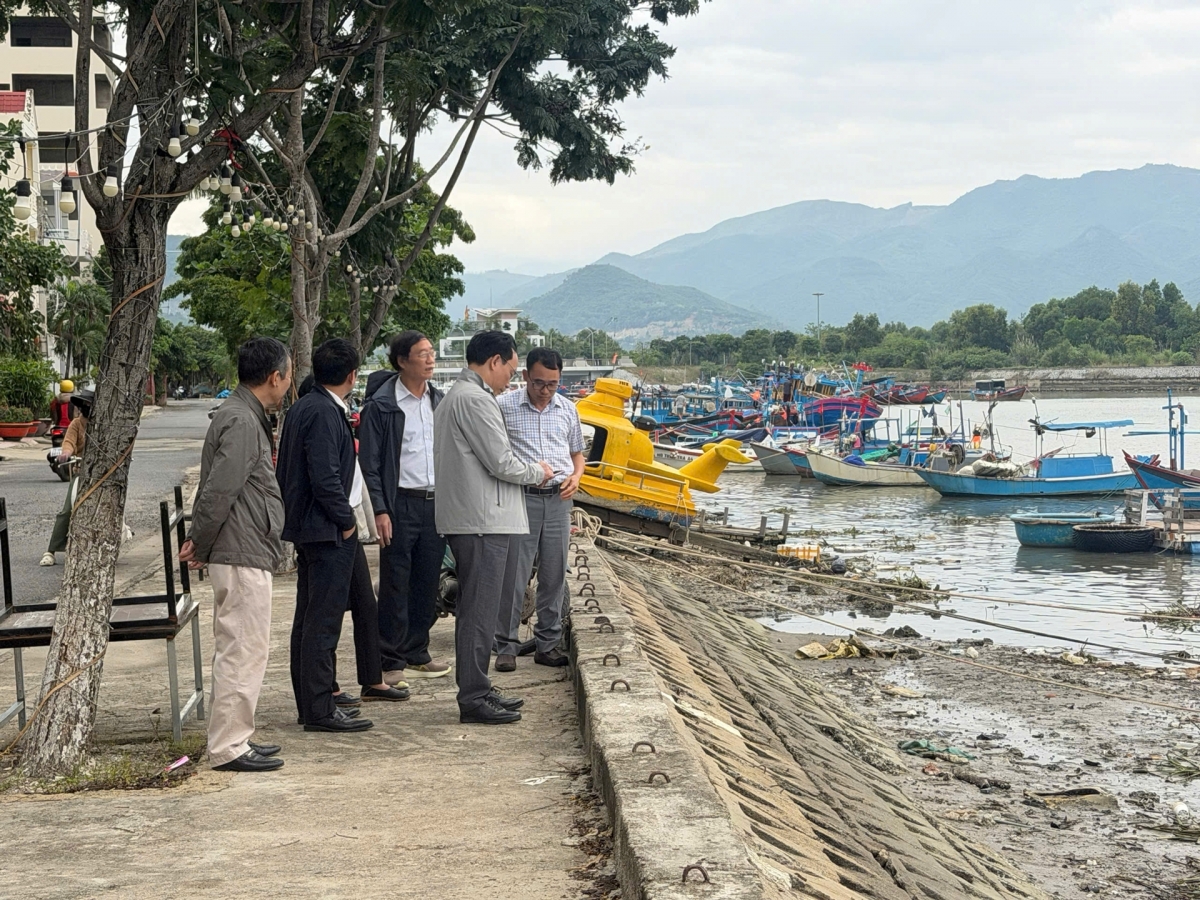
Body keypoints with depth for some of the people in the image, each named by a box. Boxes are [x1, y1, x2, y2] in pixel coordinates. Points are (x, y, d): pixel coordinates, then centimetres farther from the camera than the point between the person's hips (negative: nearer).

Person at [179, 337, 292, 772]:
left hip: (247, 554, 10)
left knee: (238, 651, 16)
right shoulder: (241, 422, -17)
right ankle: (228, 747, 0)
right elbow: (219, 491, -21)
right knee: (243, 651, -5)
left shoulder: (246, 417, 16)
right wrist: (200, 544, -9)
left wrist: (198, 542, 12)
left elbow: (214, 489, 19)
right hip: (242, 556, -10)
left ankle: (235, 739, 24)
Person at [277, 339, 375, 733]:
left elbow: (285, 470, 18)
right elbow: (325, 476, -23)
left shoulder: (302, 407, 12)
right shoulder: (324, 413, -18)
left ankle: (310, 702, 23)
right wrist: (345, 519, -12)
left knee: (308, 618, 15)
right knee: (323, 621, -7)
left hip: (305, 526, 10)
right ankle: (319, 711, -4)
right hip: (328, 531, -10)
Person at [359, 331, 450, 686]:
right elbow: (370, 463, -8)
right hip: (400, 504, -6)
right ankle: (392, 661, 6)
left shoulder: (439, 401, 13)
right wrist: (379, 510, -14)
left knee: (427, 583, 10)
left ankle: (416, 653, 21)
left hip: (436, 501, 6)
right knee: (395, 586, -1)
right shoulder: (381, 405, -6)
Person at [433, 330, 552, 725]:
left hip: (466, 517, 11)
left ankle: (478, 690, 23)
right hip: (482, 521, -11)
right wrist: (537, 471, 1)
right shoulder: (476, 400, -15)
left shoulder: (454, 397, 19)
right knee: (480, 610, -6)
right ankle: (473, 698, -2)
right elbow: (501, 463, -17)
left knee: (477, 607, 16)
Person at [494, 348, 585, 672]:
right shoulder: (504, 406, -3)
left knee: (554, 576, 8)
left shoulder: (567, 409, 11)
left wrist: (575, 477, 0)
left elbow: (577, 453, 21)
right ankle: (506, 647, 4)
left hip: (558, 500, 4)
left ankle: (548, 645, 17)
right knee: (514, 576, -3)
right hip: (520, 498, -4)